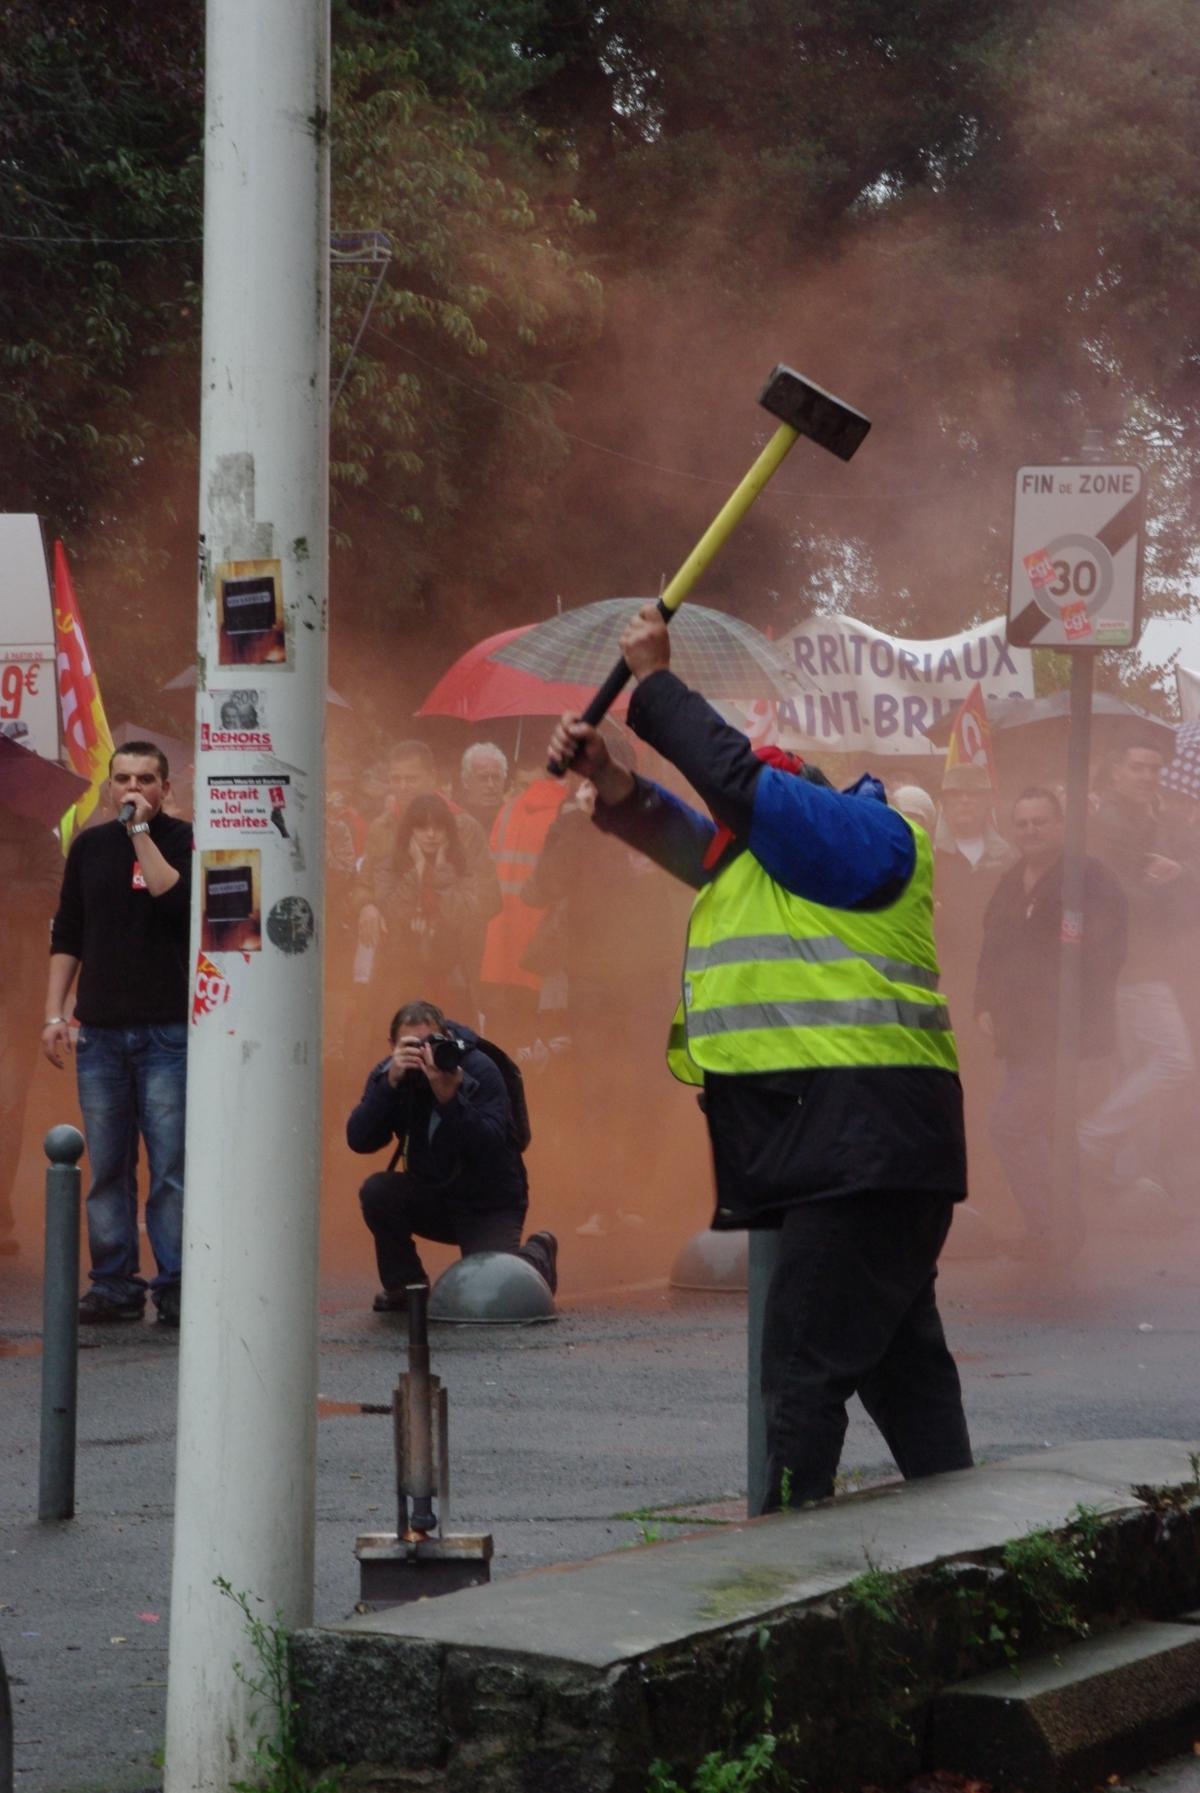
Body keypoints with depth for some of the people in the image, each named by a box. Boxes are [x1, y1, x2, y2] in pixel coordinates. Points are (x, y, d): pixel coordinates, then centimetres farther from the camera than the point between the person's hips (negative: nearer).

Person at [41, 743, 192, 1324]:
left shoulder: (183, 840, 1)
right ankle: (114, 1286, 10)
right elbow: (67, 937, 15)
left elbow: (178, 900, -19)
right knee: (107, 1169, 5)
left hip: (168, 1034, -4)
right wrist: (54, 1014, 8)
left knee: (172, 1168, -5)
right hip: (100, 1033, 4)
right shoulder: (90, 847, 11)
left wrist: (141, 831, -14)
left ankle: (175, 1287, -1)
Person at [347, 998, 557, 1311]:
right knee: (376, 1191, -24)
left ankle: (538, 1253, 14)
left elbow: (491, 1147, -31)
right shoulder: (388, 1074, -8)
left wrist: (449, 1096, -44)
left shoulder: (481, 1070, -19)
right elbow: (359, 1140, -22)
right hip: (431, 1197, 4)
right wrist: (391, 1083, -34)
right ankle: (404, 1285, -2)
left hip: (489, 1204, -4)